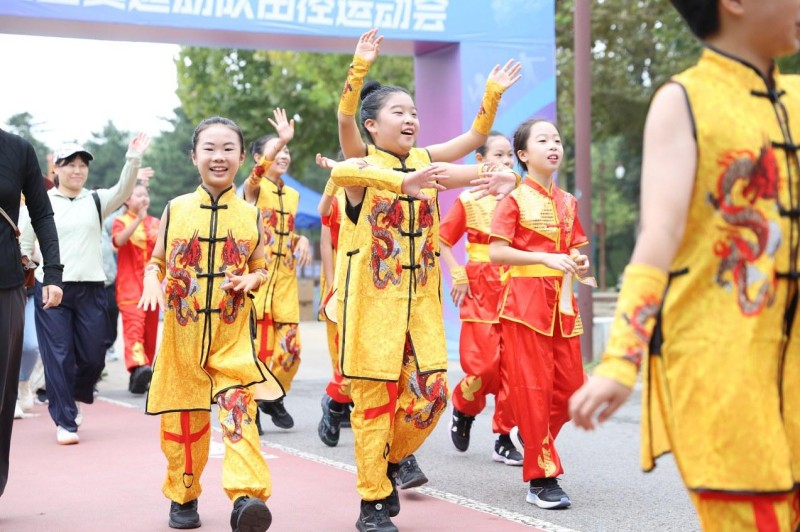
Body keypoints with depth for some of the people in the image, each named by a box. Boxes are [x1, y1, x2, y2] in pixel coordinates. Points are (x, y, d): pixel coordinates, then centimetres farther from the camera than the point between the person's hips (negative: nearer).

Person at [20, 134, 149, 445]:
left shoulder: (96, 201, 9)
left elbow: (123, 190, -9)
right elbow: (25, 245, 9)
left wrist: (133, 158, -23)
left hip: (91, 287, 3)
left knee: (93, 356, 5)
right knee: (58, 355, -4)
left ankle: (72, 399, 33)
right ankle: (65, 421, 3)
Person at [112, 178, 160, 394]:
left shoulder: (155, 222, 17)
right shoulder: (121, 221, 3)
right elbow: (119, 240, -20)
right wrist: (138, 219, -29)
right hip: (130, 284, -5)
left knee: (150, 329, 4)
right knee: (134, 325, -21)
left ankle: (140, 378, 12)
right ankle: (138, 367, -39)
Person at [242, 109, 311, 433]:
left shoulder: (292, 195, 15)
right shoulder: (254, 188, -3)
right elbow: (260, 170, -27)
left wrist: (302, 240, 3)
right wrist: (281, 139, -41)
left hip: (285, 280, 5)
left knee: (289, 346, 2)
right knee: (257, 343, -8)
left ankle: (273, 398, 23)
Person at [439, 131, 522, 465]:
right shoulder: (469, 200, 1)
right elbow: (443, 239, 4)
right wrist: (457, 275, -5)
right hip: (481, 289, -2)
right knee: (483, 364, -7)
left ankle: (504, 438, 9)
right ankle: (463, 410, 24)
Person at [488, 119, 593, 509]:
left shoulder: (567, 201, 14)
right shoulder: (514, 198, -4)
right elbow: (496, 253, -11)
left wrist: (579, 263, -2)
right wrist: (545, 258, -19)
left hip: (562, 302, 6)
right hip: (525, 299, -6)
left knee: (571, 386, 4)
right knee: (533, 386, -5)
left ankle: (535, 439, 29)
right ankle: (541, 479, 0)